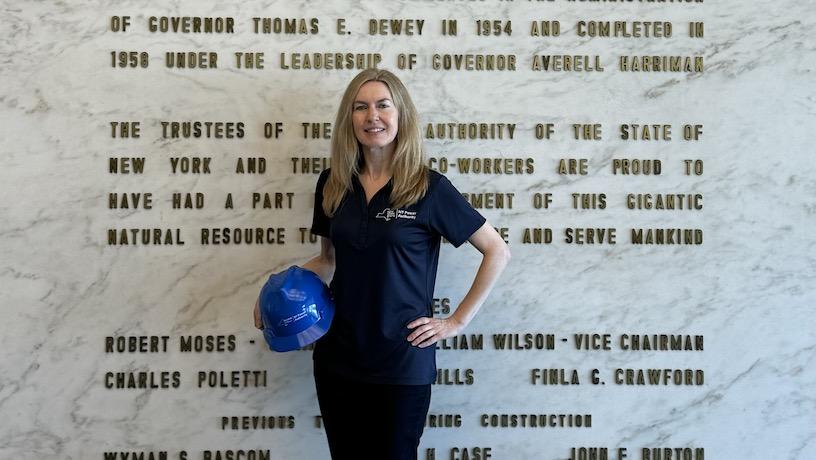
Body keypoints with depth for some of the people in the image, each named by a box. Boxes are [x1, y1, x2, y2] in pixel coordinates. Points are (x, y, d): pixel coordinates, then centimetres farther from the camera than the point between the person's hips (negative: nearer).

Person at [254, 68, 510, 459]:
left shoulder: (429, 187, -10)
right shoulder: (332, 184, 3)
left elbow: (497, 251, -5)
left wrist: (457, 321, -7)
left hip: (402, 363, -4)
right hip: (336, 358, 4)